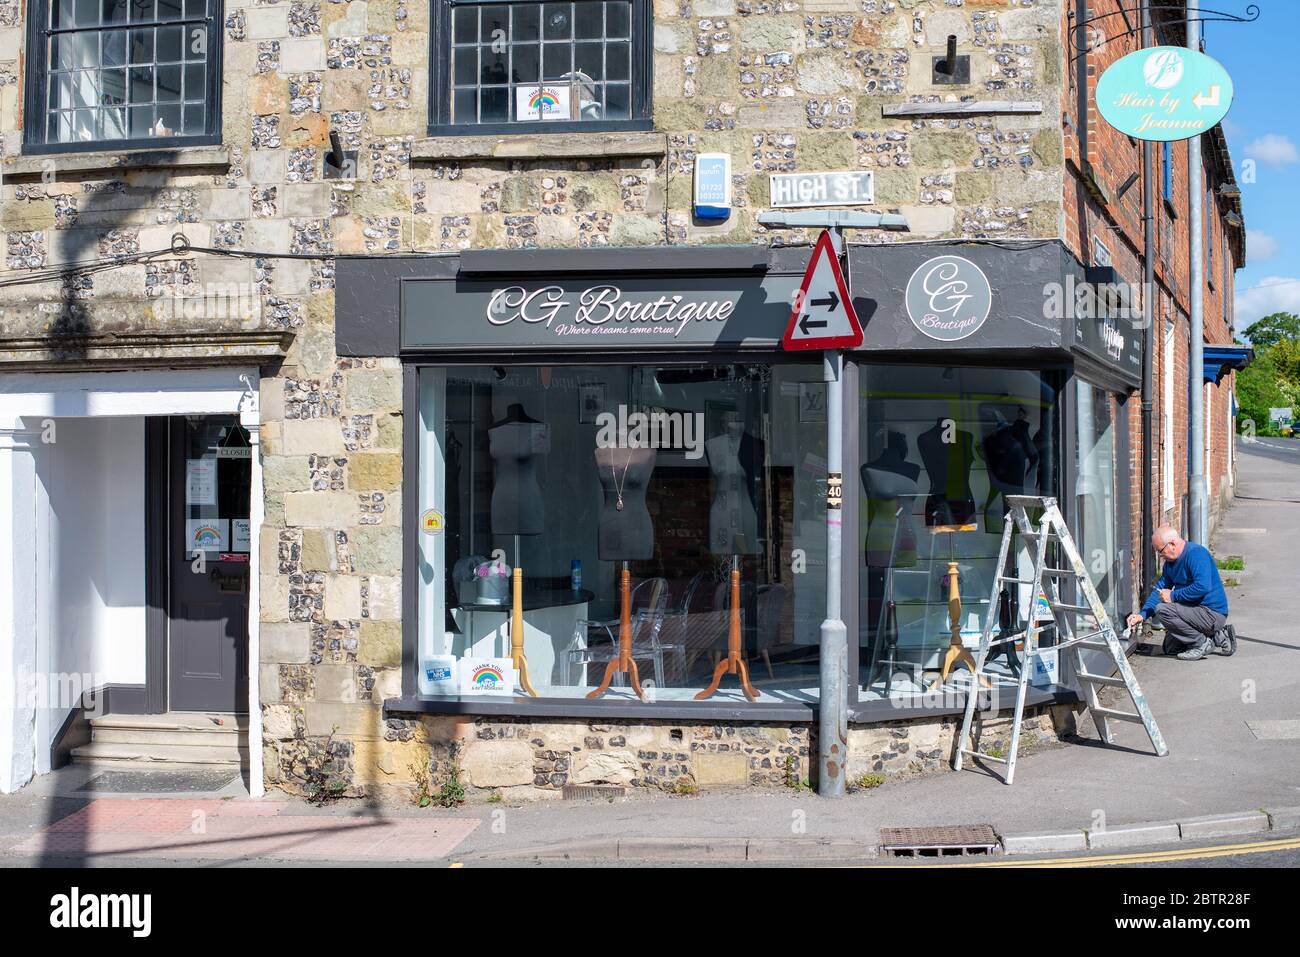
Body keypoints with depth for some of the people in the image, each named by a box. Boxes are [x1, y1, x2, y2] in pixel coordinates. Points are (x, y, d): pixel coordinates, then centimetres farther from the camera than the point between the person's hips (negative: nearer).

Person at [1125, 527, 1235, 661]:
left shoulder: (1196, 553, -20)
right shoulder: (1171, 561, 11)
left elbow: (1203, 587, -32)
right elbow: (1159, 589, 12)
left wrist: (1173, 596, -22)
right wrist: (1142, 614, -1)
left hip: (1212, 613, -11)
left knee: (1162, 609, -23)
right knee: (1169, 648, 18)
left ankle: (1202, 643, -12)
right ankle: (1218, 638, 15)